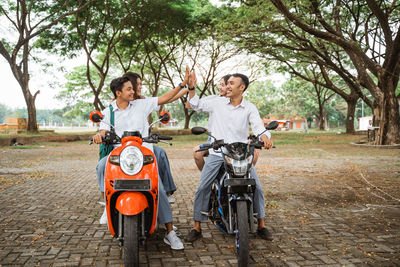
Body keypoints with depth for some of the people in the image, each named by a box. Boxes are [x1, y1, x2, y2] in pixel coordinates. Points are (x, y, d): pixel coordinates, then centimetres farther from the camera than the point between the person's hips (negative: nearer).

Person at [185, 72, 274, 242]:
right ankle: (196, 228, 6)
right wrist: (191, 87, -9)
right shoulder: (217, 103, 4)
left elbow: (258, 126, -10)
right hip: (217, 153, 0)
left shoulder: (250, 108, 3)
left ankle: (261, 226, 15)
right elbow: (196, 104, 6)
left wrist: (264, 137, -32)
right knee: (202, 188, -8)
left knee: (257, 187, -4)